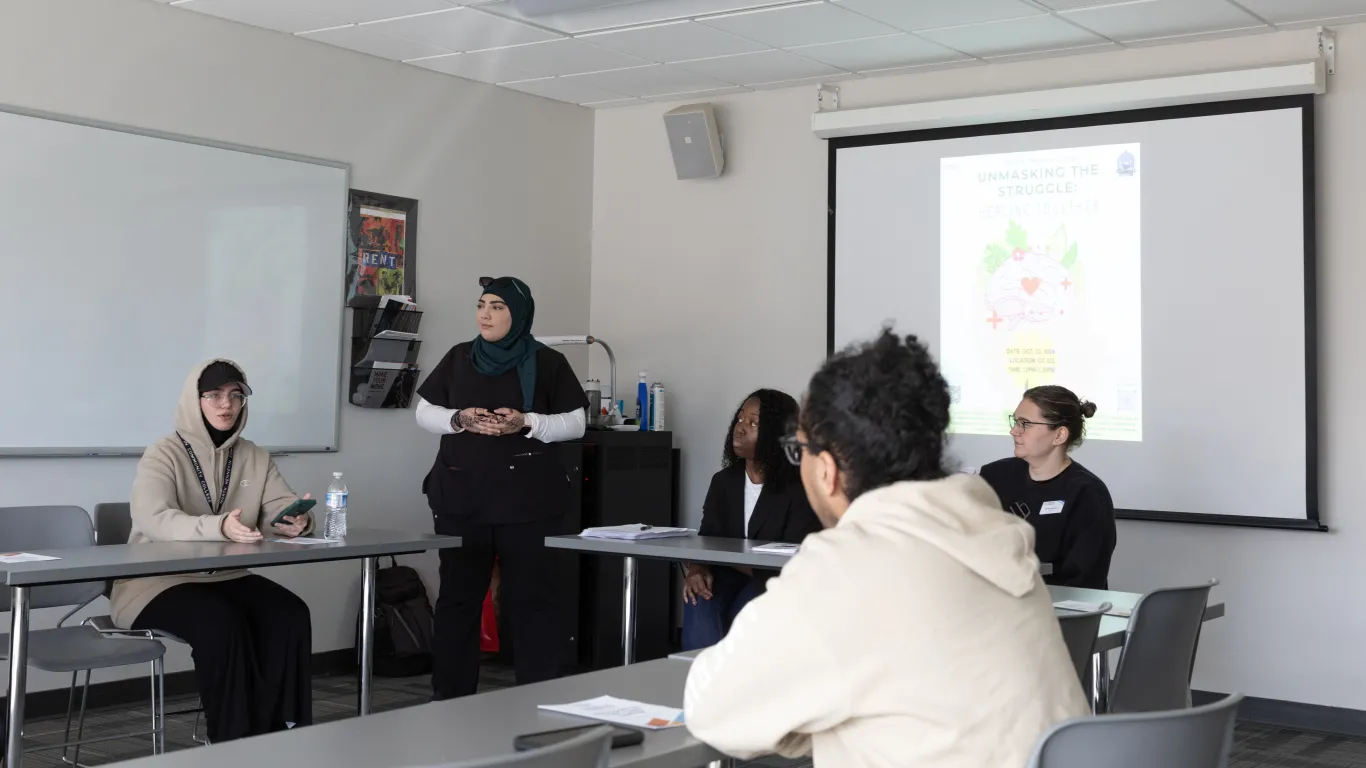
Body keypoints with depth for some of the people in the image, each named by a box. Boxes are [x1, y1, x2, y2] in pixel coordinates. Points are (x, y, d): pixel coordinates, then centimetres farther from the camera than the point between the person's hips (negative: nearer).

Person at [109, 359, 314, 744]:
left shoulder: (256, 458, 7)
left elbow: (285, 507, -4)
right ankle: (235, 739, -22)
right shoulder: (163, 455, -10)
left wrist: (298, 520, -31)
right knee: (221, 621, -34)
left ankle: (282, 734, -17)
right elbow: (153, 521, -28)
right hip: (157, 584, -5)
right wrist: (220, 528, -46)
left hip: (226, 579, 5)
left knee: (290, 614, -22)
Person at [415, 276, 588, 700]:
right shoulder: (459, 358, 11)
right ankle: (449, 696, 14)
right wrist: (459, 419, -8)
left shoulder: (548, 363, 3)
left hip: (528, 497, -3)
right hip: (462, 493, 3)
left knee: (531, 597, -2)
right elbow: (424, 412, 12)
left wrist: (526, 422, -14)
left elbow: (575, 424, 2)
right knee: (457, 594, 6)